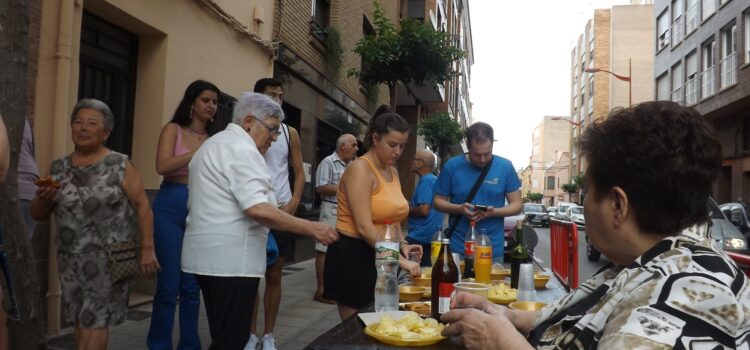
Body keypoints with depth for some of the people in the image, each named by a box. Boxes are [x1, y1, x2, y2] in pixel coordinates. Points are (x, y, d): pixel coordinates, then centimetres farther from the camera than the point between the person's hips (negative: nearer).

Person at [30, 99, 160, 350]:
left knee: (95, 320, -3)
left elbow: (142, 206, -6)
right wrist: (42, 200, -9)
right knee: (80, 321, 10)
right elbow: (37, 215, 13)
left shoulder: (120, 165, -3)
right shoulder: (58, 168, 8)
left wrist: (147, 249, -12)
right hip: (71, 258, 4)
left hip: (109, 256, -4)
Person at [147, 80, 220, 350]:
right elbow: (163, 166, -14)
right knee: (169, 284, -2)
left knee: (192, 285, 9)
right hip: (170, 208, -3)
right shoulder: (174, 129, 2)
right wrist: (200, 152, -18)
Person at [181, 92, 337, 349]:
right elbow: (258, 209, -25)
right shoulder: (241, 149, -14)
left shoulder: (214, 145, 19)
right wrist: (311, 228, -21)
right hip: (230, 259, -10)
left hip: (208, 255, 11)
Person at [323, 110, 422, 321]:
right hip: (352, 255, -8)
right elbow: (364, 227, -24)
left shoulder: (393, 172, 11)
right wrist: (398, 259, -26)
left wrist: (402, 244, 1)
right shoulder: (360, 169, -16)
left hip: (381, 256, 8)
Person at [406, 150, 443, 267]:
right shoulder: (434, 179, 15)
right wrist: (409, 205, 15)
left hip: (420, 236, -10)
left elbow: (424, 210, -22)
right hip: (431, 235, 10)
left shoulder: (426, 180, -14)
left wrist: (406, 210, -6)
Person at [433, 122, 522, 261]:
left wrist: (494, 212, -16)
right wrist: (459, 209, -16)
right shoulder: (452, 166, -3)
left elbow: (517, 205, 3)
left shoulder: (505, 167, -2)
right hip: (457, 247, 0)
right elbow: (438, 201, 3)